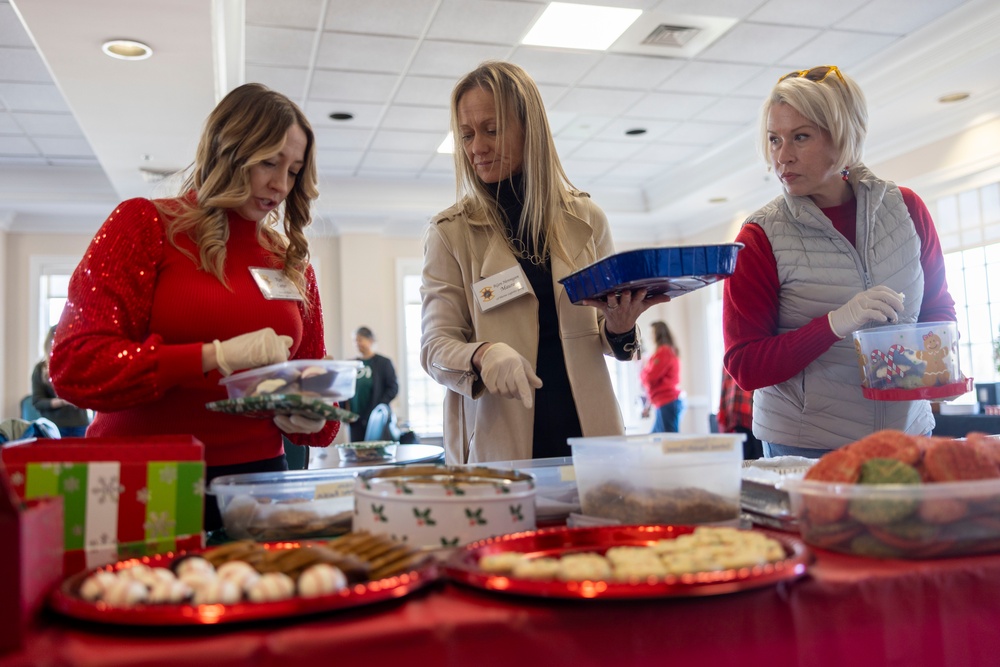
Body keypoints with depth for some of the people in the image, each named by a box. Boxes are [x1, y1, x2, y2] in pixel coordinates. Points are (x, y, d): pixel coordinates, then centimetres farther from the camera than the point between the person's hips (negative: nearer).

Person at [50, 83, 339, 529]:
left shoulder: (292, 262, 12)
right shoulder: (145, 224, 0)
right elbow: (75, 365, -10)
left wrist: (312, 419, -5)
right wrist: (216, 357, -20)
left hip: (255, 477, 4)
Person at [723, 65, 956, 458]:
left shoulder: (906, 208, 0)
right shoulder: (761, 238, -10)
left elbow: (938, 307, 13)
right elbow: (745, 367, -12)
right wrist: (835, 323, -24)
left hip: (907, 430, 4)